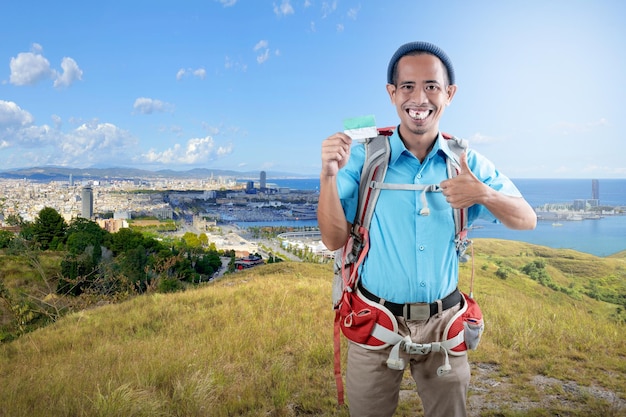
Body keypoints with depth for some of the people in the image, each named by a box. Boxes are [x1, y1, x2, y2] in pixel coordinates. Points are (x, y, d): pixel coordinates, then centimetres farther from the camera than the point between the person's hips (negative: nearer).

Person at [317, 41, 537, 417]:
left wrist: (484, 195, -20)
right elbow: (334, 239, -12)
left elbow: (527, 220, 0)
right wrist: (329, 175, -27)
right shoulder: (364, 158, -10)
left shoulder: (468, 162, -2)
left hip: (443, 322, 2)